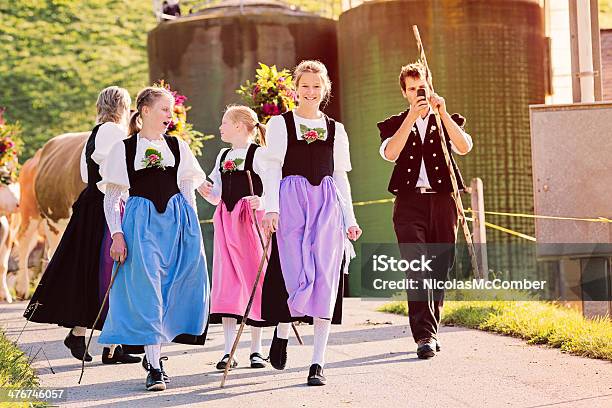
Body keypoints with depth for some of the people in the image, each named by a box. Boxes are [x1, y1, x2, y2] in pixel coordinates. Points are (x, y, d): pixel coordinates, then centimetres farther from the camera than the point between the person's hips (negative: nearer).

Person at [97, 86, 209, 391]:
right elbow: (111, 199, 4)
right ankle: (154, 367, -9)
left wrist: (191, 229, 7)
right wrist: (117, 234, -7)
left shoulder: (178, 146, 13)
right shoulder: (124, 149, 5)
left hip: (178, 219, 3)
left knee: (177, 289, -2)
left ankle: (154, 351, 18)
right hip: (141, 222, -3)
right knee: (146, 289, -9)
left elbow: (188, 192, 15)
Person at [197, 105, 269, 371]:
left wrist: (263, 202, -28)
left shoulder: (257, 154, -3)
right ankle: (229, 351, 0)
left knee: (253, 278, -3)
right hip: (226, 222, 6)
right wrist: (207, 194, 0)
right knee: (226, 282, -1)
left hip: (251, 220, -6)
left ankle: (256, 349, 6)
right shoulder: (223, 156, 17)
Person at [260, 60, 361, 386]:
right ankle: (281, 332, 18)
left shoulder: (335, 130, 17)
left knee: (325, 279, -6)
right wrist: (271, 208, -12)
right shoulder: (281, 123, 8)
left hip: (327, 204, 3)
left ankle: (318, 363, -2)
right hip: (291, 201, -3)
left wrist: (349, 220, 12)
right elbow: (272, 168, 1)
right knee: (297, 274, -14)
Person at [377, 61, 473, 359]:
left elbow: (464, 147, -7)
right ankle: (424, 336, -20)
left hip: (443, 202, 2)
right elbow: (389, 153, -10)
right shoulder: (394, 124, 12)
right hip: (409, 203, -2)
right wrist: (412, 116, -15)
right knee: (417, 269, -15)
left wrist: (443, 113, -14)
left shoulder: (448, 121, 14)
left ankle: (430, 330, 21)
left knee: (440, 270, 6)